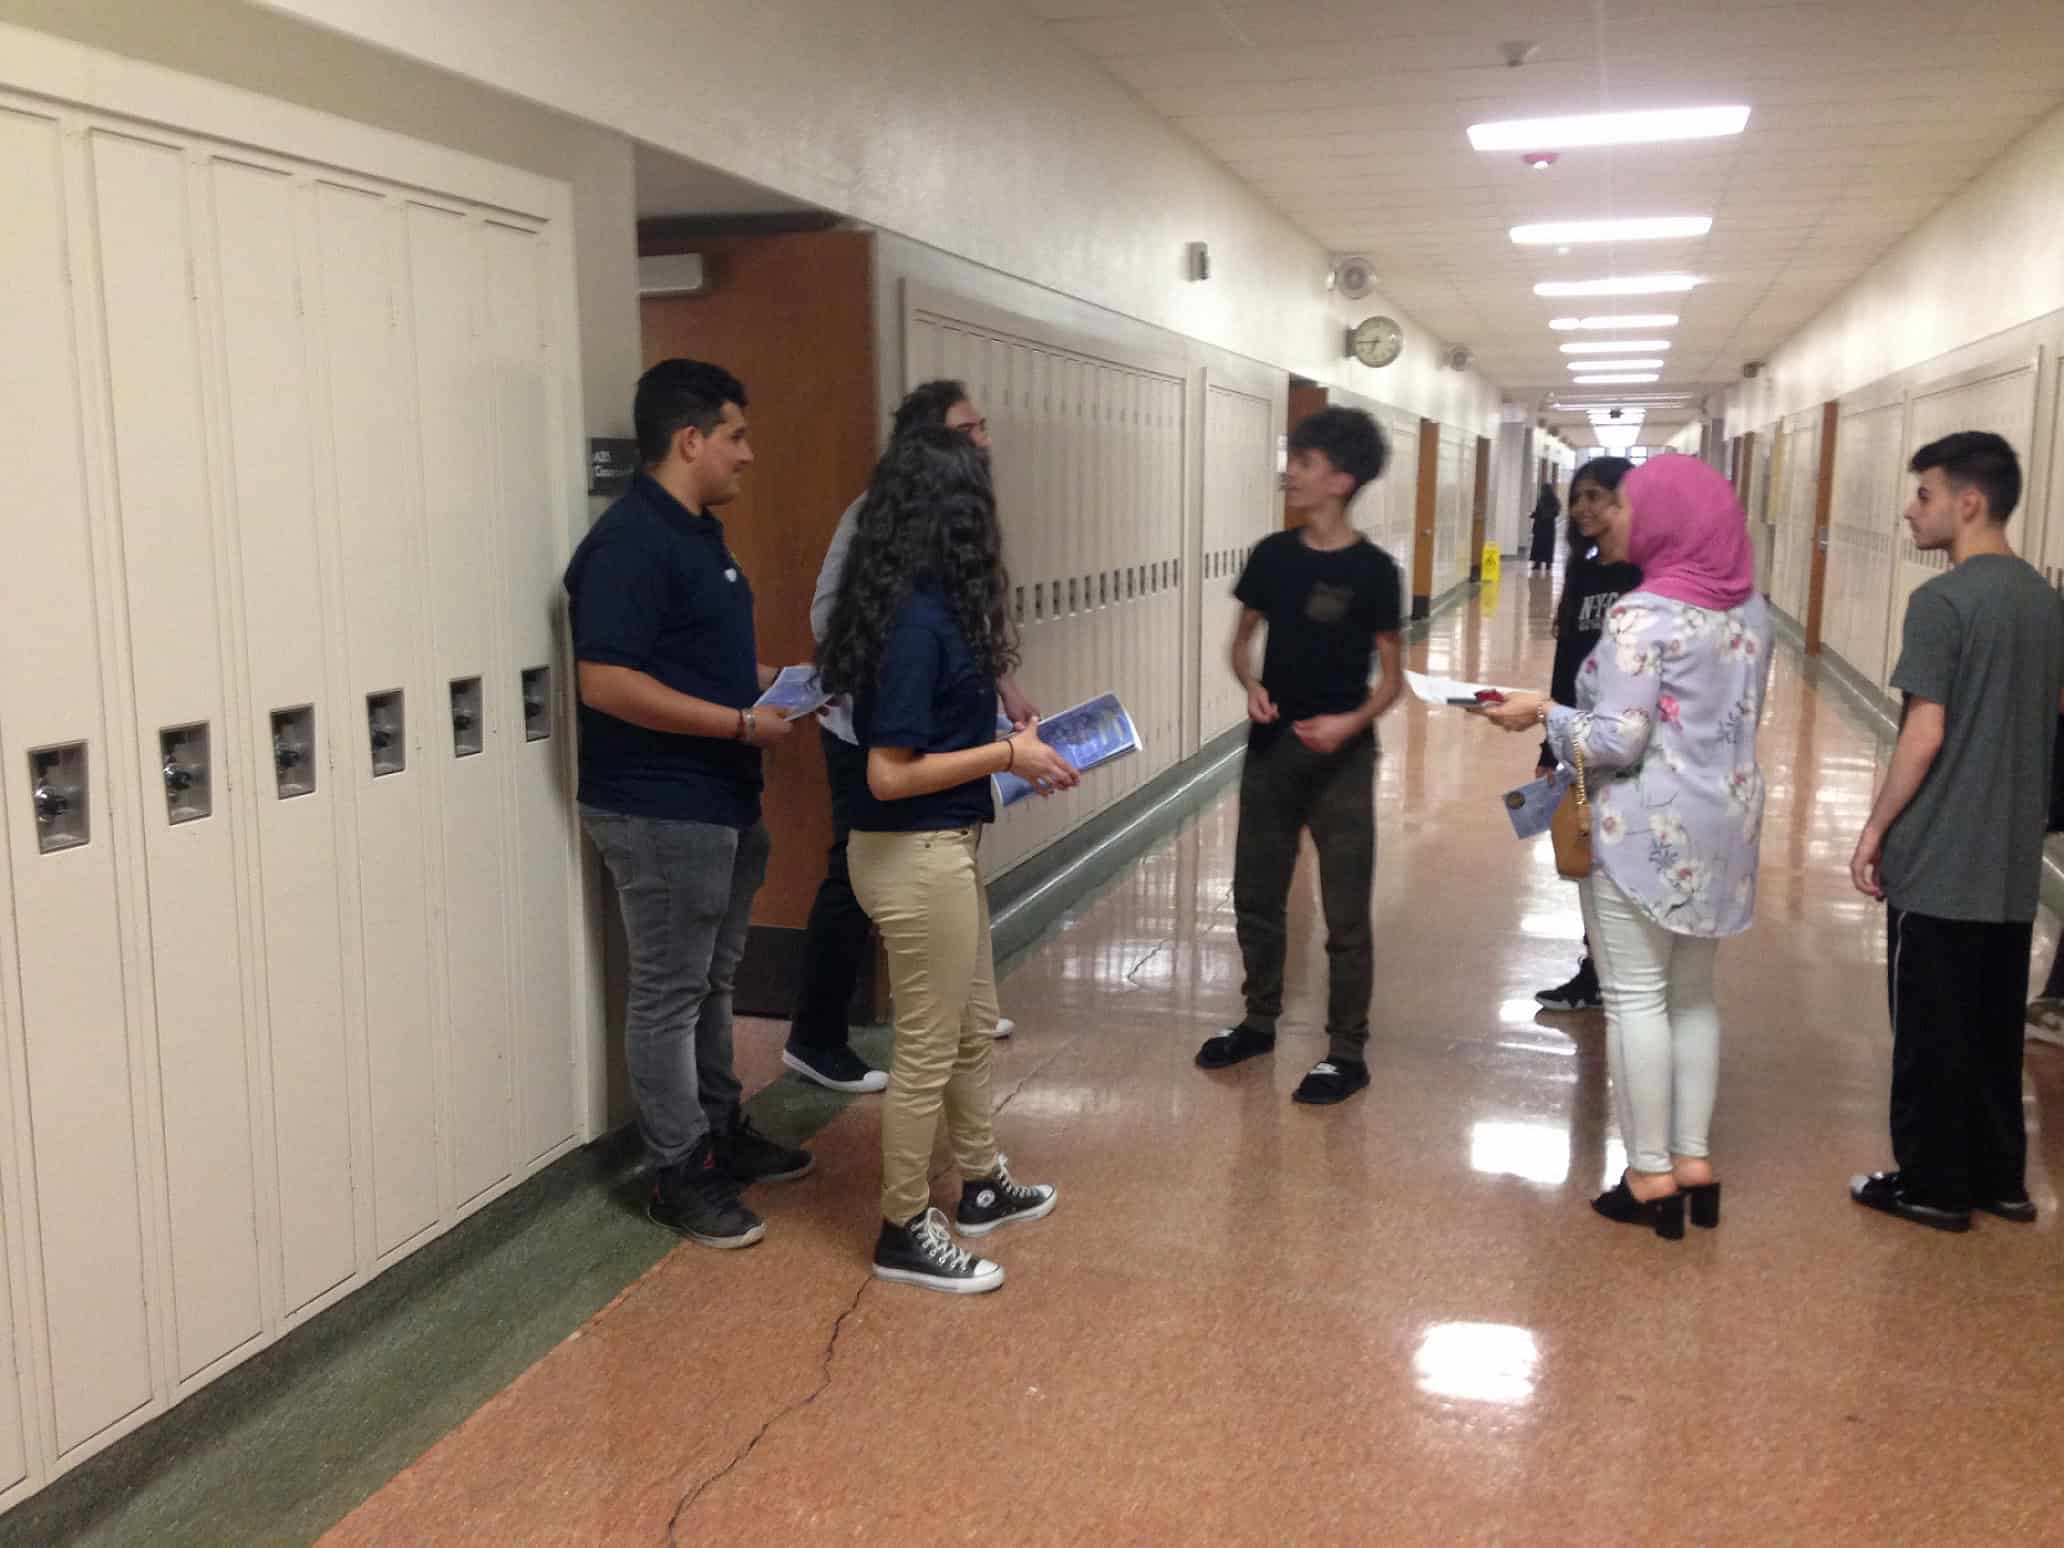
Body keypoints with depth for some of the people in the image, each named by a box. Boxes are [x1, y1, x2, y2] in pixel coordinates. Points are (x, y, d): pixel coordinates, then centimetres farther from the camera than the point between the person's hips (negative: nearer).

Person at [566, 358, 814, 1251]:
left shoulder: (700, 533, 12)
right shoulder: (629, 543, -19)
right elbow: (608, 683, -25)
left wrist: (776, 680, 8)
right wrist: (742, 724, -23)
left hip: (721, 801, 10)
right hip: (659, 811, -10)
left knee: (712, 982, 20)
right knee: (668, 994, 2)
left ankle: (722, 1132, 34)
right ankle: (680, 1176, 14)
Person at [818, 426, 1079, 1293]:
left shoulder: (929, 603, 6)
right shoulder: (917, 618, -22)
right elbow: (889, 773, -23)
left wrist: (1014, 750, 6)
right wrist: (1006, 755, -16)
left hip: (944, 848, 10)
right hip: (913, 858, -10)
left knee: (974, 1029, 23)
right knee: (928, 1050, 5)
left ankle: (982, 1187, 41)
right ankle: (905, 1232, 22)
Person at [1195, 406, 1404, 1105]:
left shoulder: (1372, 569, -10)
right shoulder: (1272, 555, 1)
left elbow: (1393, 676, -5)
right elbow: (1242, 639, 11)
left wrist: (1352, 722, -23)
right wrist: (1251, 685, -9)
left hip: (1341, 757, -5)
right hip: (1269, 748, 5)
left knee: (1345, 914, 3)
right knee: (1255, 896, 15)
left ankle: (1347, 1053, 16)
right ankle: (1258, 1022, 34)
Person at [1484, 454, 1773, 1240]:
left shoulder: (1644, 614, -17)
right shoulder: (1749, 608, 8)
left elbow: (1618, 740, -19)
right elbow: (1734, 718, 15)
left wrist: (1544, 713, -5)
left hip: (1652, 828, -8)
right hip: (1725, 820, 8)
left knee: (1636, 996, 2)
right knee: (1693, 993, 16)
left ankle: (1652, 1176, 8)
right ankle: (1694, 1160, 22)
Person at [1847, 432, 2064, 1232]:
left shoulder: (1942, 601, -17)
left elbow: (1925, 734, -19)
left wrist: (1875, 828, -10)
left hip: (1940, 861, -7)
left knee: (1931, 1032, 5)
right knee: (1994, 1029, 17)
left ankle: (1933, 1185, 15)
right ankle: (1999, 1178, 27)